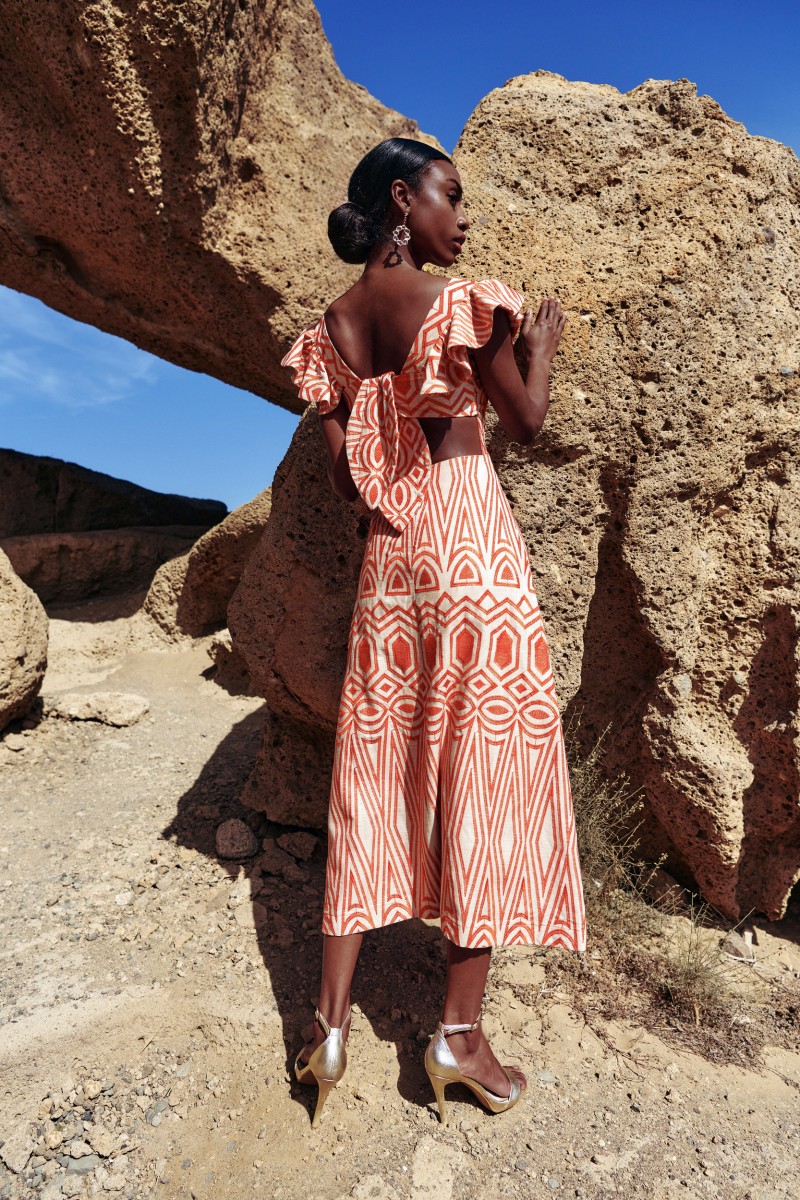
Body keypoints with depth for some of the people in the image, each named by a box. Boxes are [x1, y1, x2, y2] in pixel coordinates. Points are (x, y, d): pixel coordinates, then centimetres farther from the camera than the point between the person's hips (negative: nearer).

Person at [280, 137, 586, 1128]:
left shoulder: (330, 327, 10)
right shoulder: (457, 301, -7)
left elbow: (344, 479, 8)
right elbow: (527, 421, 1)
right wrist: (541, 343, 18)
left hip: (389, 555, 6)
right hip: (475, 545, -5)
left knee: (374, 775, 11)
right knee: (489, 766, 5)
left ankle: (329, 1022, 20)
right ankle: (459, 1031, 16)